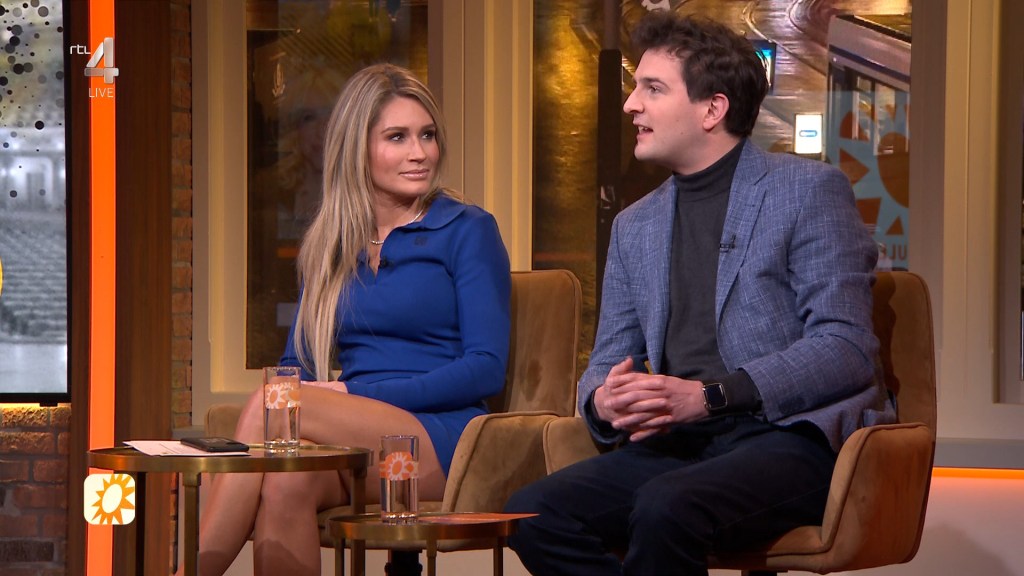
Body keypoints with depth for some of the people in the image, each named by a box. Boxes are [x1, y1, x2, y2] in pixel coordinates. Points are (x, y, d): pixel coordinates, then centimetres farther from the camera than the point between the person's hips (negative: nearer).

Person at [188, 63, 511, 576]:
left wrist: (356, 395, -13)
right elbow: (297, 363, 19)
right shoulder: (328, 249, 20)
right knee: (286, 479, -35)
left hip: (440, 440, -3)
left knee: (267, 407, -27)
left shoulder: (467, 232, 5)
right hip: (359, 441, 3)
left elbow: (487, 368, -5)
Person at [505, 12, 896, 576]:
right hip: (673, 443, 6)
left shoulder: (809, 190, 1)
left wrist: (712, 396, -18)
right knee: (533, 513, -21)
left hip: (790, 436, -6)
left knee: (665, 508, -36)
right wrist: (603, 402, -5)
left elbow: (847, 348, -8)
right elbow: (607, 362, 22)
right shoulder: (634, 226, 21)